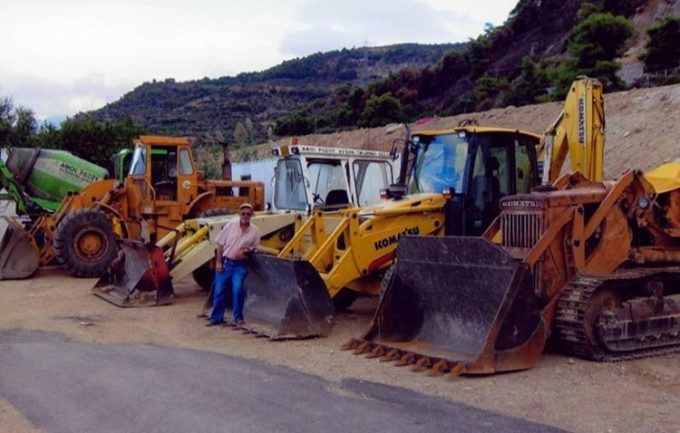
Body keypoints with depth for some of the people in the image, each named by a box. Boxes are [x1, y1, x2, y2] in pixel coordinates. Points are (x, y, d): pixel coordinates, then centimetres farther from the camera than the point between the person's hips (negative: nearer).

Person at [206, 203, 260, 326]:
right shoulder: (230, 225, -5)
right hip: (225, 262, 1)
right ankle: (216, 317, 16)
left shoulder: (255, 231, -3)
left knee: (238, 289, -14)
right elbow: (220, 244, -1)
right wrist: (218, 262, -5)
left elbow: (254, 248, 8)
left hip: (240, 265, -1)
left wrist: (245, 251, -14)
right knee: (220, 290, 4)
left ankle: (238, 317, 4)